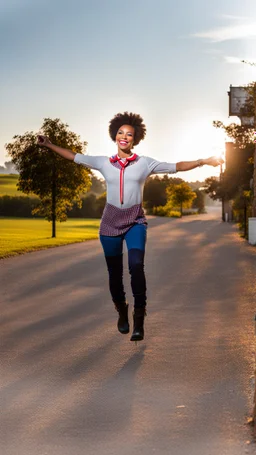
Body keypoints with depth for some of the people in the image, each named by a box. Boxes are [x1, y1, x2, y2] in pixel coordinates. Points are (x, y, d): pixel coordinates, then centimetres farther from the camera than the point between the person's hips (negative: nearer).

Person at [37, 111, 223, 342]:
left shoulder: (145, 163, 2)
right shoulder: (104, 162, 6)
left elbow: (175, 167, 1)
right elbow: (75, 157, 15)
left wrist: (204, 161, -6)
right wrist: (49, 145, 15)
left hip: (135, 221, -2)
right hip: (111, 221, 2)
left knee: (136, 266, -24)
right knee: (114, 272, 8)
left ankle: (139, 320, -16)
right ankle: (122, 311, 35)